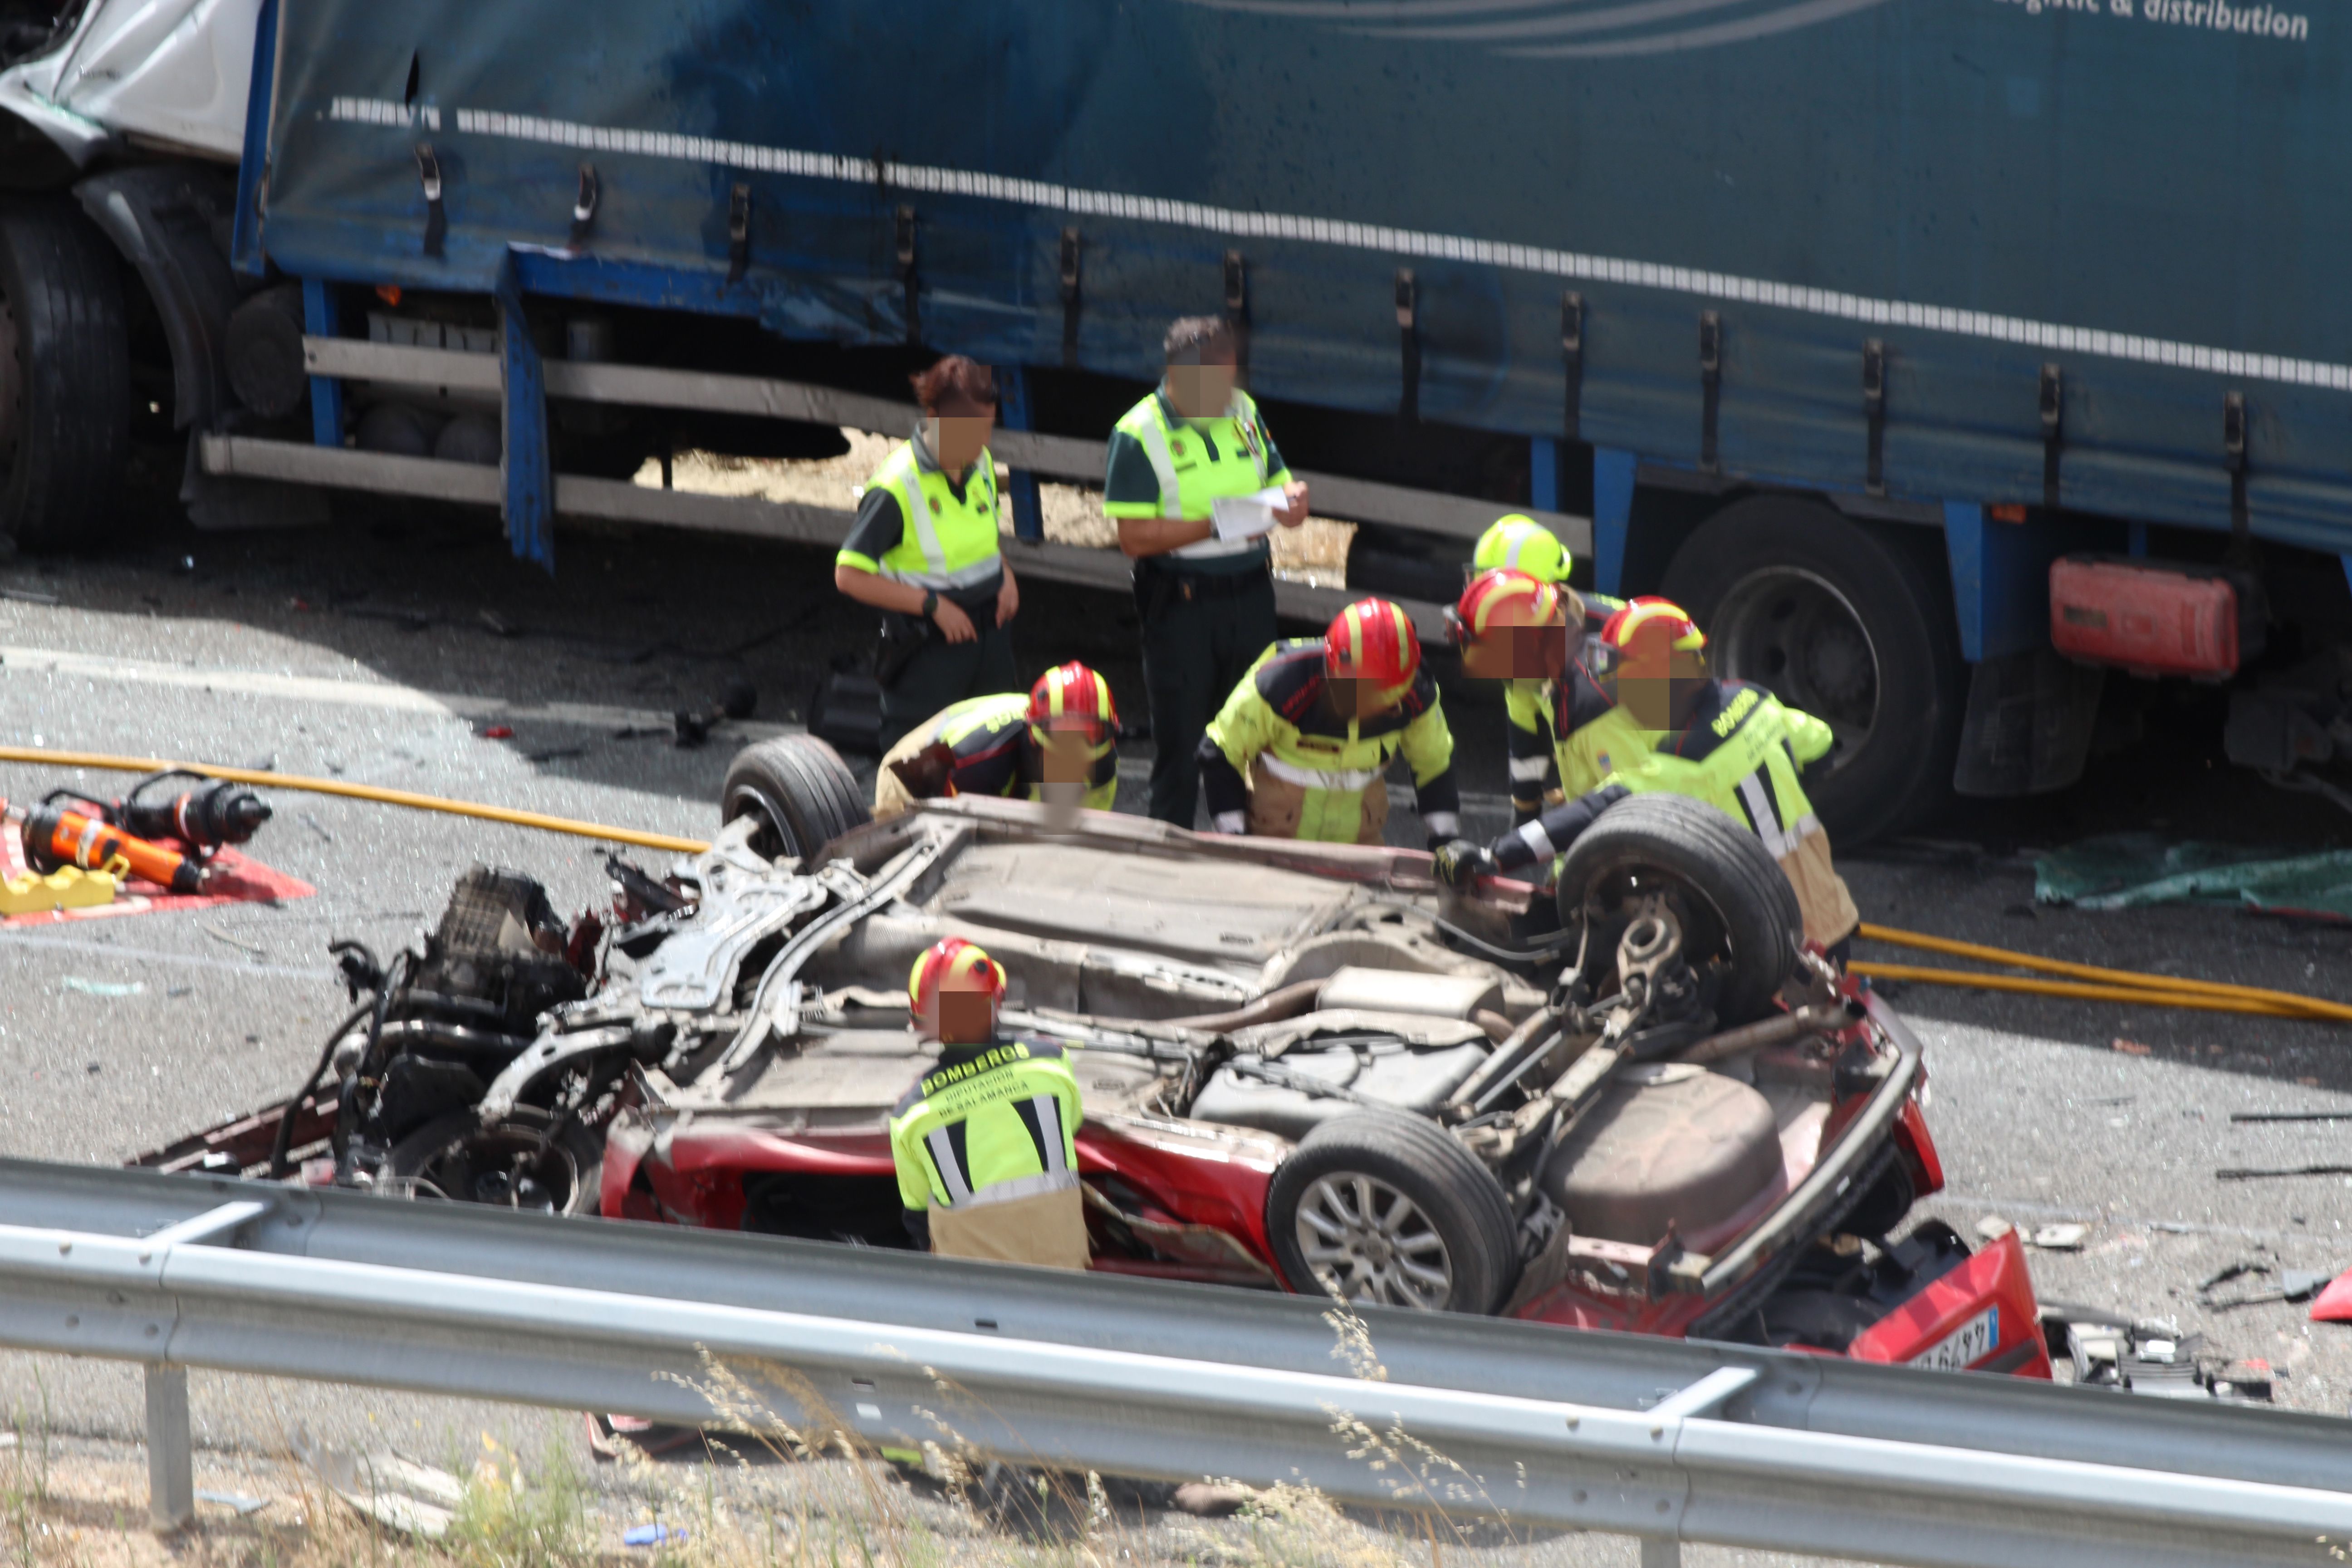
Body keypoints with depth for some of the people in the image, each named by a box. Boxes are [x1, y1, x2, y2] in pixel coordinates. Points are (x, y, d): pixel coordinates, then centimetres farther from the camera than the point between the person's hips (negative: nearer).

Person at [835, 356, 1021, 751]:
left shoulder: (981, 466, 2)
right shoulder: (897, 486, -20)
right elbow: (849, 575, -19)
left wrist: (1005, 575, 1)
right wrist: (933, 605, -21)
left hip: (988, 628, 7)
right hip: (927, 647, -7)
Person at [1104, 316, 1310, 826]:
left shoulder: (1243, 412, 6)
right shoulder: (1139, 434, -11)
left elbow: (1276, 478, 19)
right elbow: (1135, 537, -16)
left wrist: (1291, 499, -6)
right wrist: (1219, 525, -24)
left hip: (1250, 593, 5)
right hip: (1180, 605, -5)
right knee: (1180, 741, 1)